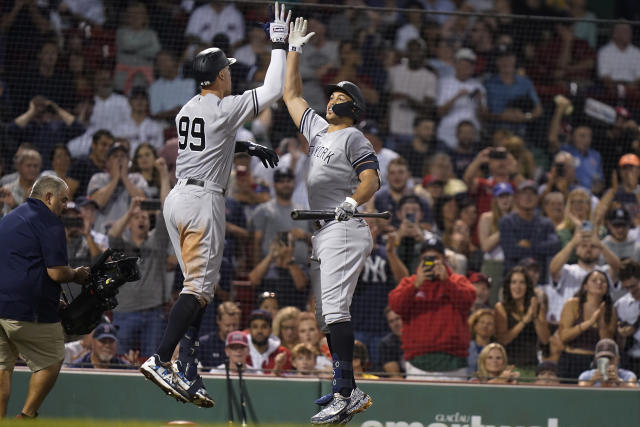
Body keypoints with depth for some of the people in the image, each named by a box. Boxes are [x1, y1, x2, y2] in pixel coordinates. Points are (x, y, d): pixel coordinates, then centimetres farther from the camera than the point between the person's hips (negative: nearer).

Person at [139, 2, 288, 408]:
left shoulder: (188, 110, 14)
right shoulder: (224, 108, -11)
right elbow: (272, 90, -10)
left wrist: (249, 147, 27)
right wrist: (279, 45, -2)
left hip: (177, 199, 9)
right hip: (204, 202, -9)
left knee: (199, 286, 11)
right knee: (200, 287, -10)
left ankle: (189, 373, 4)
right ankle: (161, 360, -22)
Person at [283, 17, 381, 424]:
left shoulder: (354, 139, -3)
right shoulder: (317, 129, 21)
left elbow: (372, 179, -16)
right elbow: (292, 94, 30)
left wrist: (352, 201, -33)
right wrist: (294, 49, 28)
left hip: (345, 230, -10)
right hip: (322, 236, 10)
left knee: (334, 308, -20)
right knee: (327, 314, 9)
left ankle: (345, 393, -27)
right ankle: (349, 391, 12)